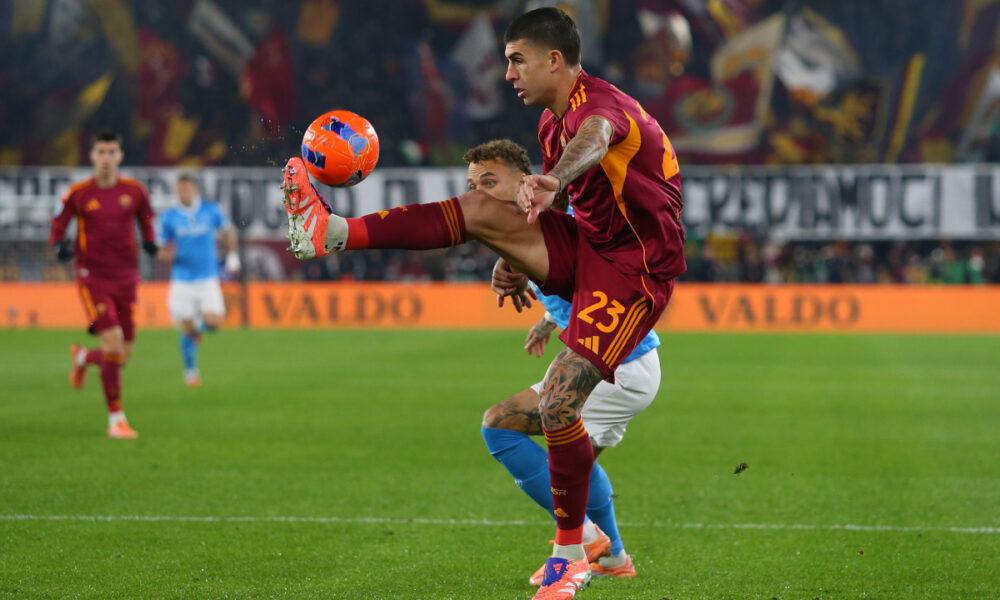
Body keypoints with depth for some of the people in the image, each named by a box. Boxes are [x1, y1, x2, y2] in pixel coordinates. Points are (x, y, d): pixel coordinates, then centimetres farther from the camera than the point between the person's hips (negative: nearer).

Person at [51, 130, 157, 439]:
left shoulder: (135, 191, 2)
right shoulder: (79, 193, -3)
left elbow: (147, 222, 17)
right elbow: (57, 227, 6)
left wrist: (150, 243, -5)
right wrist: (60, 246, -17)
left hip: (126, 277, 3)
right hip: (93, 277, -3)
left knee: (123, 354, 3)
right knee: (113, 340, -20)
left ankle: (83, 357, 41)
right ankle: (115, 418, -11)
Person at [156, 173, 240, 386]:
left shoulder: (211, 211, -1)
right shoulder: (169, 218, -3)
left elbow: (227, 231, 16)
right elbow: (161, 250, 2)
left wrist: (233, 256, 10)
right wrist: (167, 254, -20)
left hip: (208, 278, 1)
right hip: (182, 279, -1)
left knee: (214, 322, -12)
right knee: (187, 329, 0)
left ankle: (200, 323, 25)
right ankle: (190, 372, 18)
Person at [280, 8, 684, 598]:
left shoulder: (600, 102, -21)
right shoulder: (552, 119, 9)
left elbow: (594, 137, -48)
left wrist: (553, 182, -68)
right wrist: (517, 259, 18)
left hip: (633, 271, -8)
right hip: (585, 245, 8)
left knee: (557, 405, -17)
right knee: (479, 210, -9)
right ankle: (334, 232, -9)